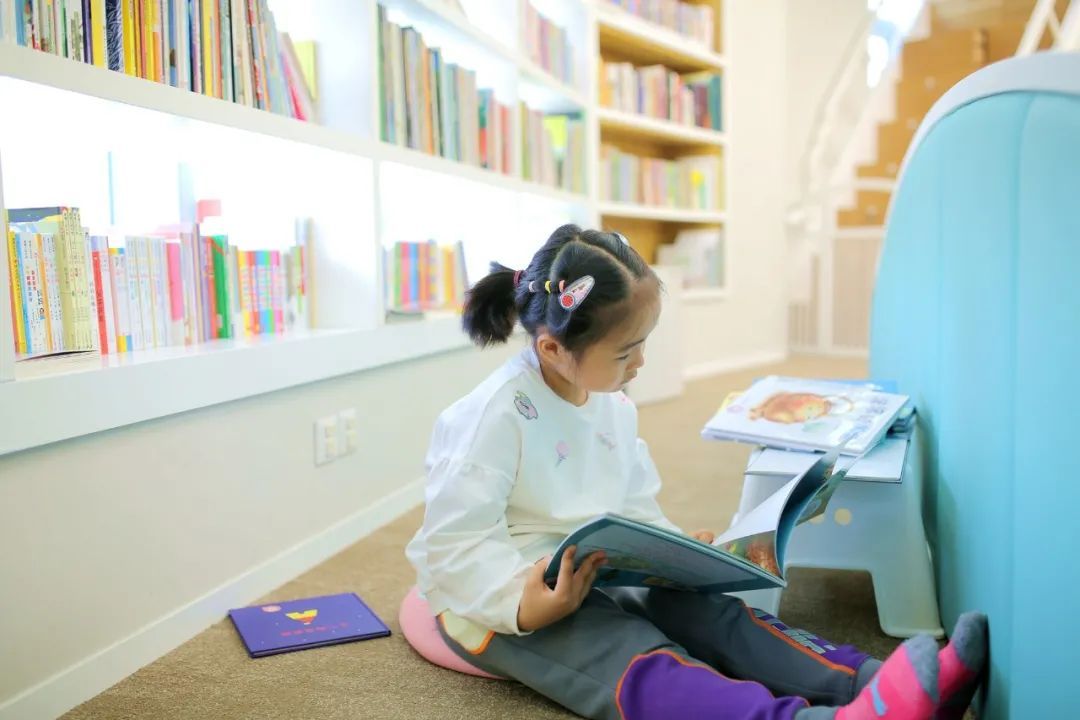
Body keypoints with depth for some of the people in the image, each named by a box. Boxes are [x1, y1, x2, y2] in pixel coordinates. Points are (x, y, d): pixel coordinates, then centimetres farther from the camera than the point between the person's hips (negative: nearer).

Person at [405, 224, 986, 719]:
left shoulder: (613, 406, 6)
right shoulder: (497, 414, -20)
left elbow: (634, 508, 15)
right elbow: (454, 543, -22)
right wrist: (525, 606, -36)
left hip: (598, 579, 8)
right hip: (501, 604, -8)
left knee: (713, 614, -15)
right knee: (640, 664, -32)